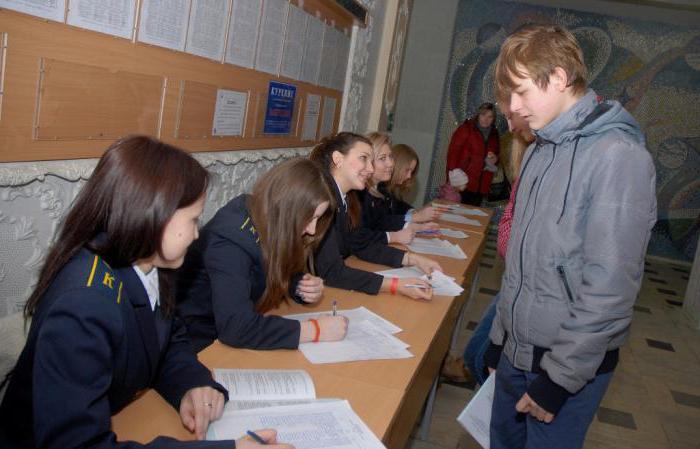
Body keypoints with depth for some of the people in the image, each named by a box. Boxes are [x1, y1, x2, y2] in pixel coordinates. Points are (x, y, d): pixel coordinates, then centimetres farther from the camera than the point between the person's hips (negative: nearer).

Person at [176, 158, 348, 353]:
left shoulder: (270, 225, -6)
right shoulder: (231, 239, -28)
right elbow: (235, 327, -36)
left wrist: (309, 288, -14)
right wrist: (315, 330, -31)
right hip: (203, 343, -7)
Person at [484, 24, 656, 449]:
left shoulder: (619, 156, -17)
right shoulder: (540, 151, 8)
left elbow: (609, 289, -20)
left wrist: (559, 378, -17)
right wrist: (500, 336, 14)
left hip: (569, 366, -7)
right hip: (515, 351, 7)